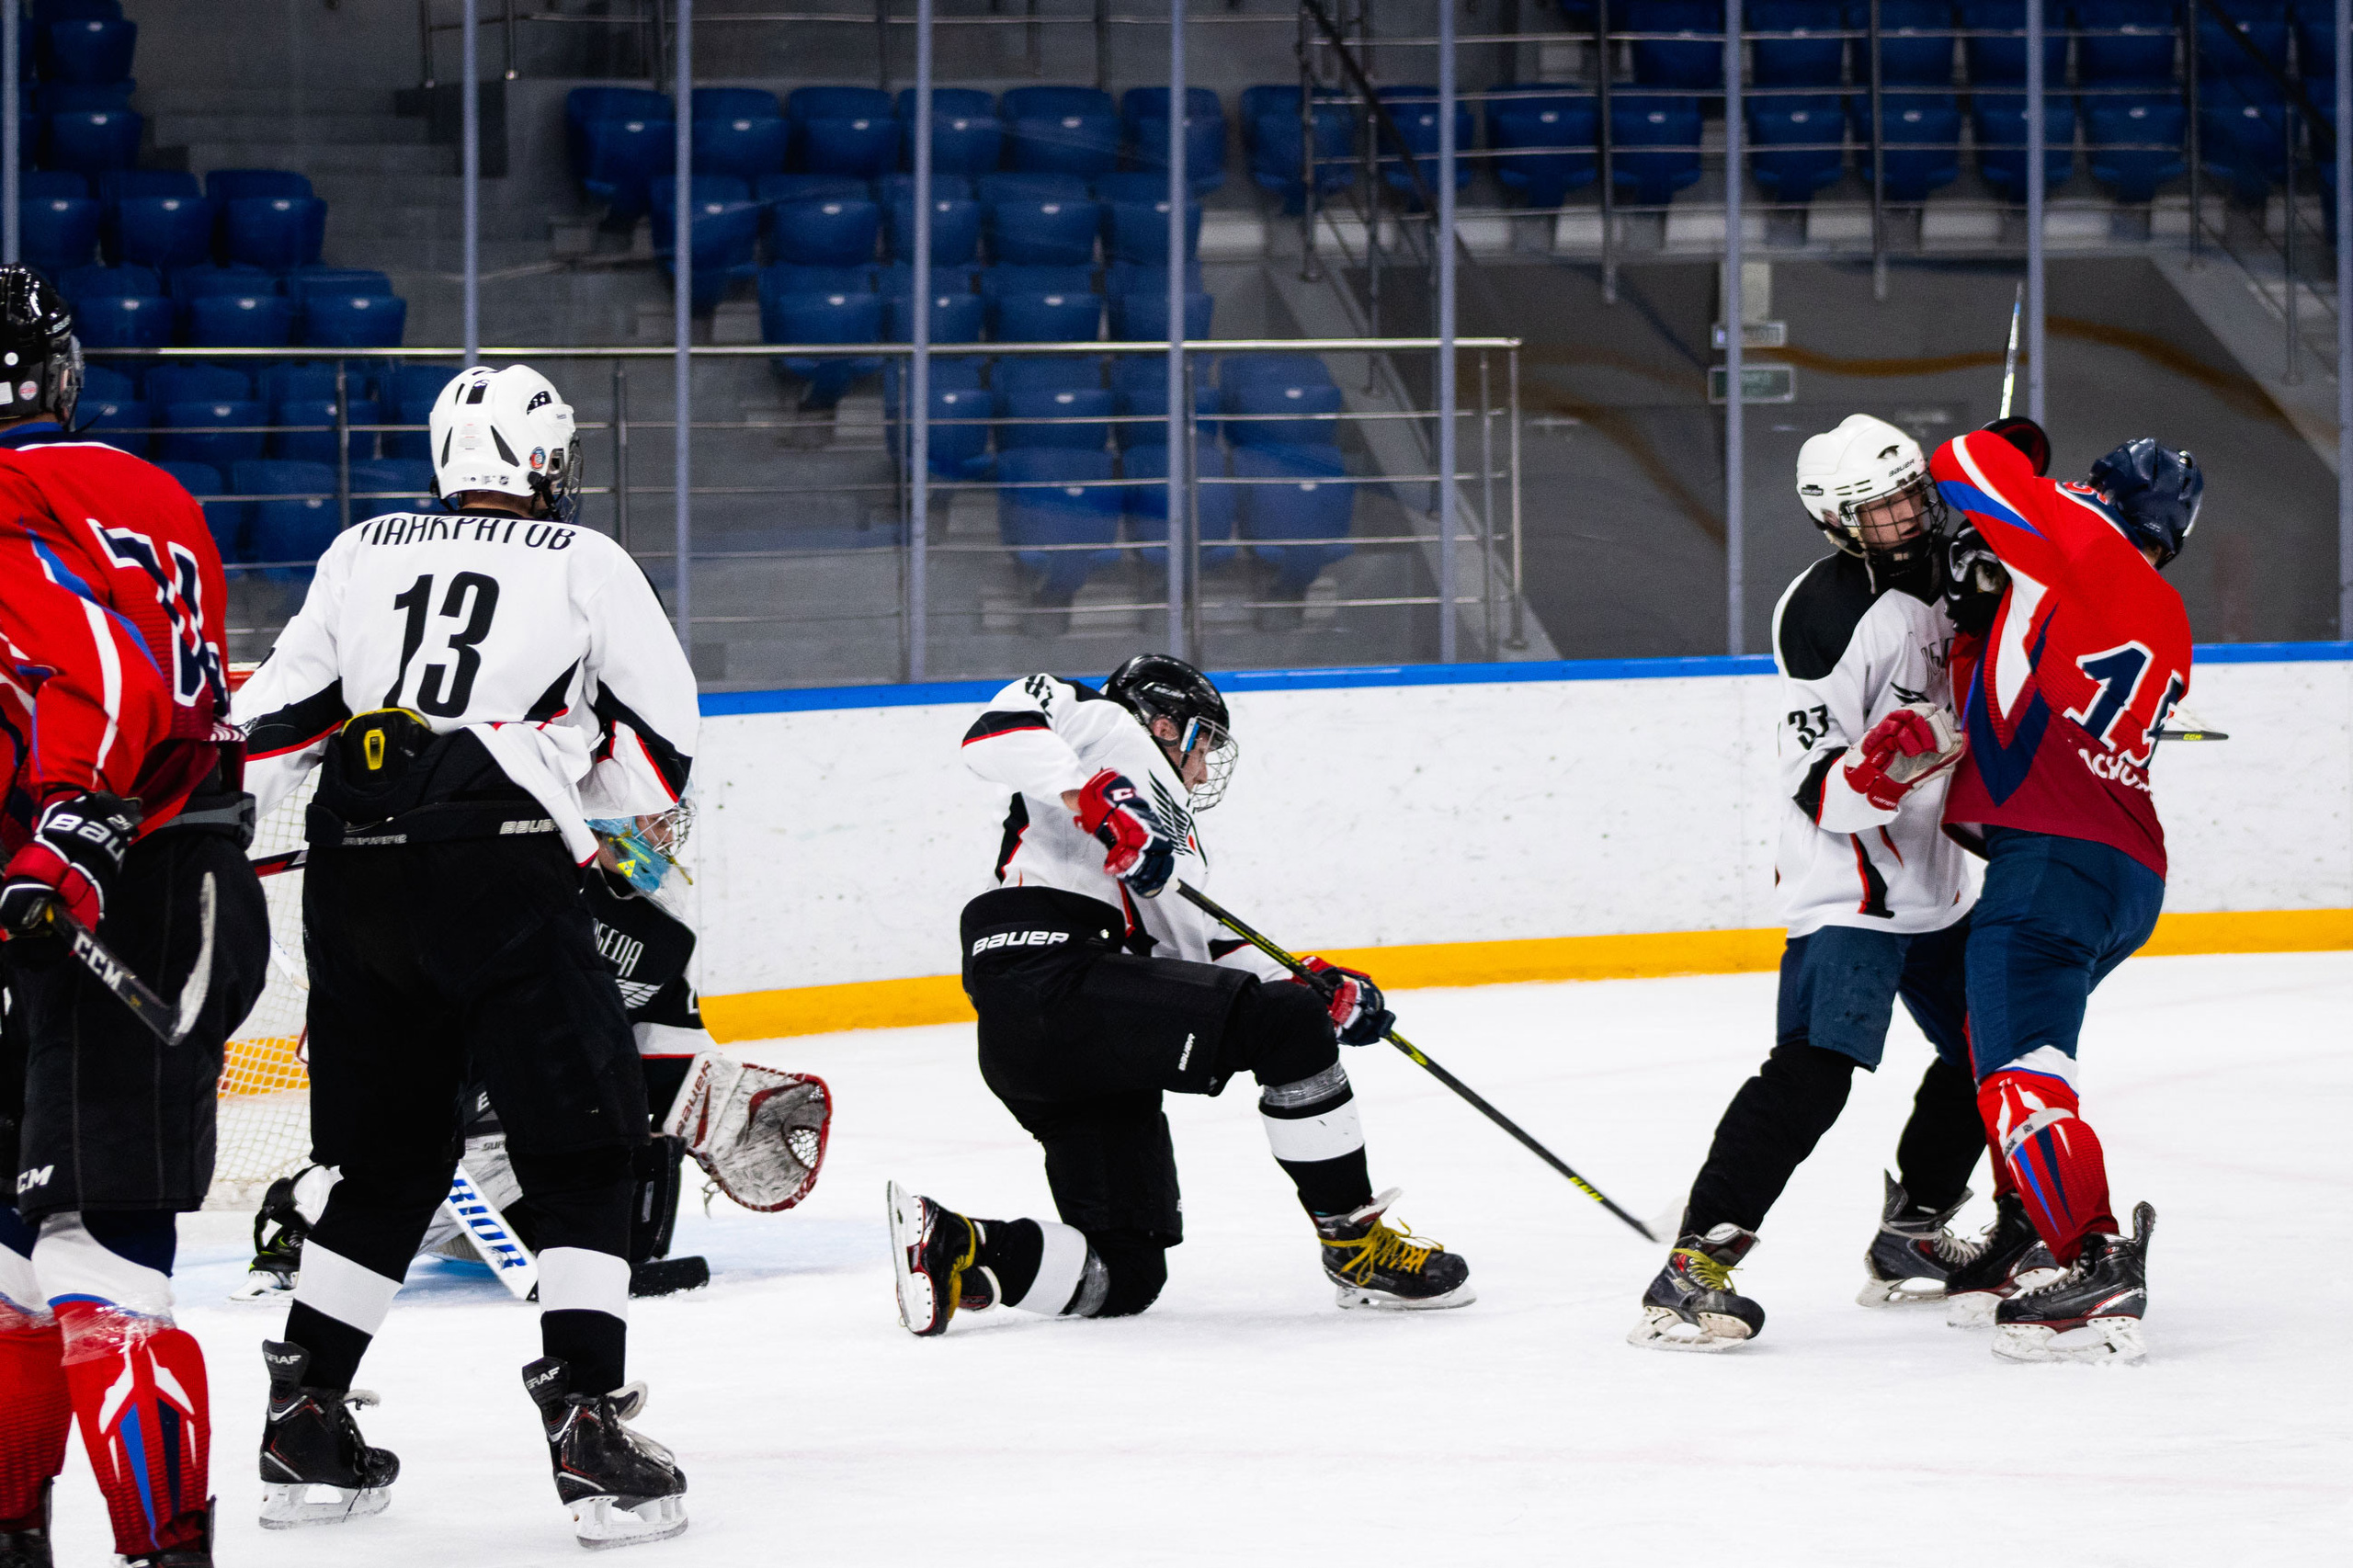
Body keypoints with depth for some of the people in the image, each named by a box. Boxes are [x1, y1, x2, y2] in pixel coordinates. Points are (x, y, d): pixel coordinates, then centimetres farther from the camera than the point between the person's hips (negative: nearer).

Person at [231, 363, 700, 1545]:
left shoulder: (361, 553, 15)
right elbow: (658, 759, 7)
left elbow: (270, 734, 15)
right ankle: (588, 1428, -11)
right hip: (502, 872, -5)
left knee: (389, 1159, 17)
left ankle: (303, 1425, 18)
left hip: (354, 875, 5)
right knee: (578, 1155, 0)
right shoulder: (588, 566, 6)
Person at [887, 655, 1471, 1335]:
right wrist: (1094, 797, -20)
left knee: (1126, 1274, 4)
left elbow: (1208, 954, 27)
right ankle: (1355, 1243, -6)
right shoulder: (1108, 728, 11)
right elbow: (998, 731, -8)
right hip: (1050, 977, -10)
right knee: (1286, 1023, -13)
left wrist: (1316, 991, 15)